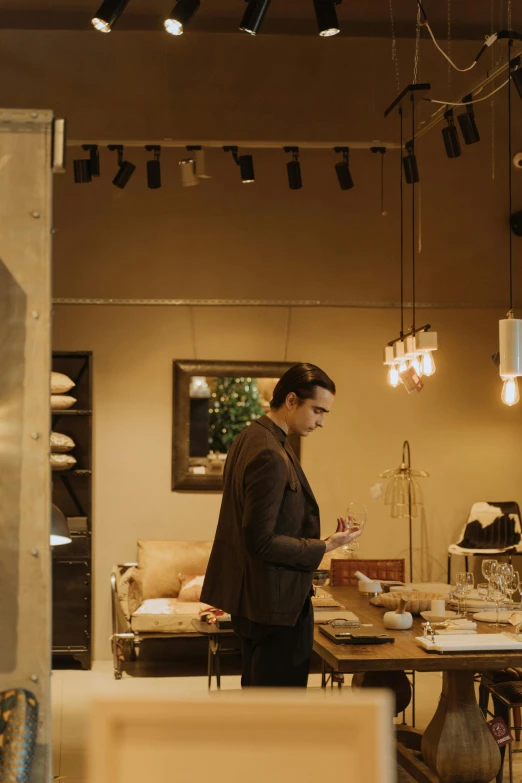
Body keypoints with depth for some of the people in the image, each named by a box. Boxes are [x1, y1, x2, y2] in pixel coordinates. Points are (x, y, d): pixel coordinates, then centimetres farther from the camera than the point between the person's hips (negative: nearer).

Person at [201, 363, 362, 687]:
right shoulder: (270, 456, -23)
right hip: (277, 601, -11)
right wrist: (324, 546, -17)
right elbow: (262, 541, -24)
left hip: (250, 598, 11)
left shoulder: (251, 437, 9)